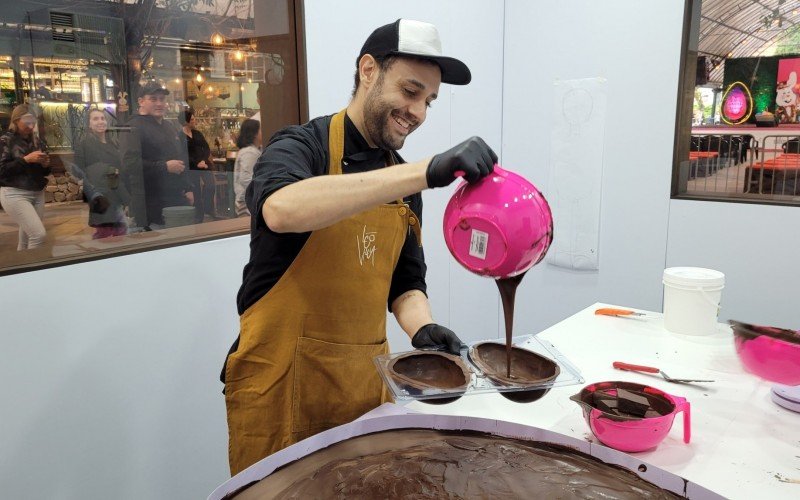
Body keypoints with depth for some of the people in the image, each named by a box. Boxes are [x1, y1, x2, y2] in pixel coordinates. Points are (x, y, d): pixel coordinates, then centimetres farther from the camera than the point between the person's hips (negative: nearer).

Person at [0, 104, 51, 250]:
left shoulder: (36, 141, 13)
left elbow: (45, 172, 18)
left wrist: (45, 165, -4)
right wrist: (26, 159, -18)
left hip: (37, 194, 6)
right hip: (14, 194, -6)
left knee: (26, 237, 6)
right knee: (39, 234, -17)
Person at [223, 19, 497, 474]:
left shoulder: (404, 183, 9)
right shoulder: (302, 146, -10)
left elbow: (405, 281, 13)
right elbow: (281, 210, -34)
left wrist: (422, 327, -10)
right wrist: (426, 172, -38)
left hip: (369, 385, 6)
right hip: (281, 383, -5)